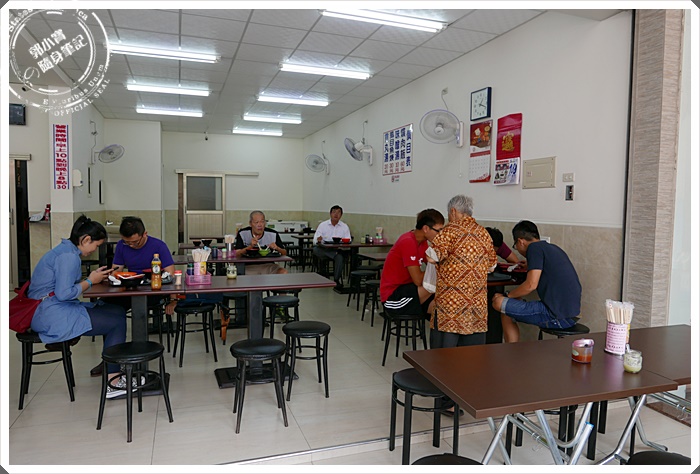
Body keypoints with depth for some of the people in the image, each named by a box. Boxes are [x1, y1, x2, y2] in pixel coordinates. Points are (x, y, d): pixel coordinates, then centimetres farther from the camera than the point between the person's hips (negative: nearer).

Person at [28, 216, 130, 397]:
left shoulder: (65, 250, 15)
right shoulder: (69, 256, -17)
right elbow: (63, 293, -24)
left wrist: (93, 277, 7)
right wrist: (90, 281, -11)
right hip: (52, 316, -10)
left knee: (118, 312, 6)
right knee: (116, 323, -13)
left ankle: (111, 365, 10)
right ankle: (112, 384, -8)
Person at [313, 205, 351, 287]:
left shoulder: (344, 226, 9)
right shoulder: (322, 225, 7)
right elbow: (315, 239, -1)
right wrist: (318, 240, -26)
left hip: (338, 249, -1)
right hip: (324, 250, 1)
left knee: (340, 257, -34)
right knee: (315, 249, -31)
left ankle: (337, 280, -19)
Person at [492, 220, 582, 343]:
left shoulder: (535, 248, -9)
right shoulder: (553, 248, 17)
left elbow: (531, 285, -17)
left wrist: (506, 296, -4)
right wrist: (529, 267, 47)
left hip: (557, 316, -10)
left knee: (499, 303, -5)